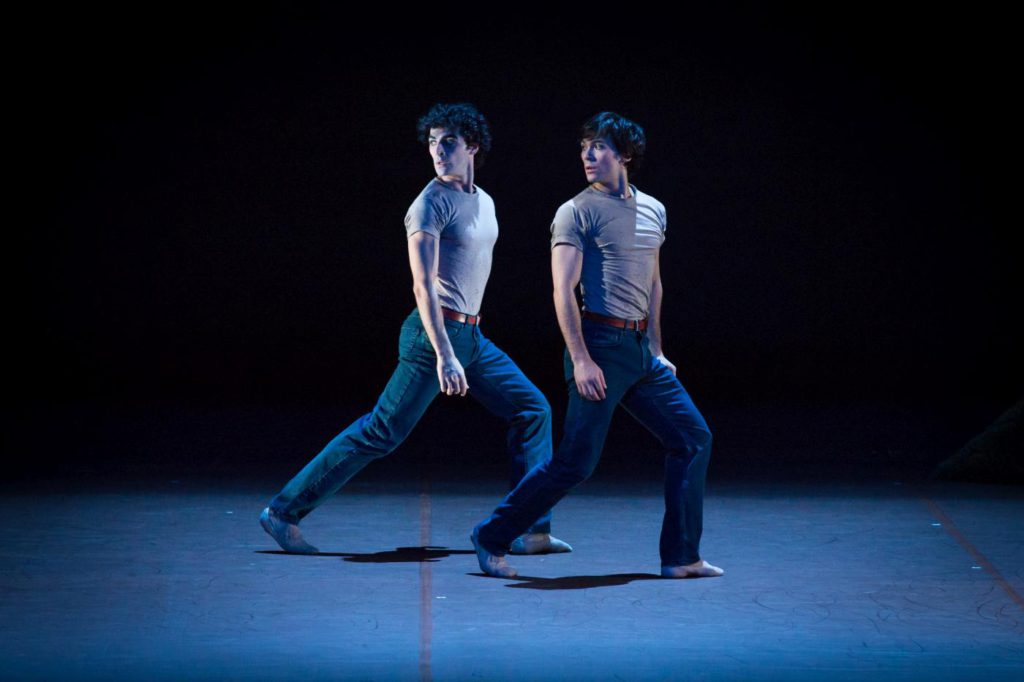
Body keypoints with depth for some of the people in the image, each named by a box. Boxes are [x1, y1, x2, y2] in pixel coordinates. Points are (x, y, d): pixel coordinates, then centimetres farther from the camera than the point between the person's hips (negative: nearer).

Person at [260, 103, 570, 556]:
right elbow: (423, 285, -21)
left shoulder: (484, 202, 14)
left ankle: (529, 530, 5)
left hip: (471, 336, 9)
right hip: (435, 334, -9)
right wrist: (445, 355, -29)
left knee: (532, 410, 4)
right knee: (383, 432, -9)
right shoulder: (432, 203, -13)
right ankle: (284, 511, -3)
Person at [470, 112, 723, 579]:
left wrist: (657, 353, 20)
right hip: (601, 346, -7)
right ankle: (492, 537, 6)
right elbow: (563, 290, -12)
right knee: (575, 462, -8)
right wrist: (580, 360, -19)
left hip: (641, 350, 7)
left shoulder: (653, 211, 14)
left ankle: (681, 557, 10)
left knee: (693, 439, 4)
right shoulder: (577, 211, -6)